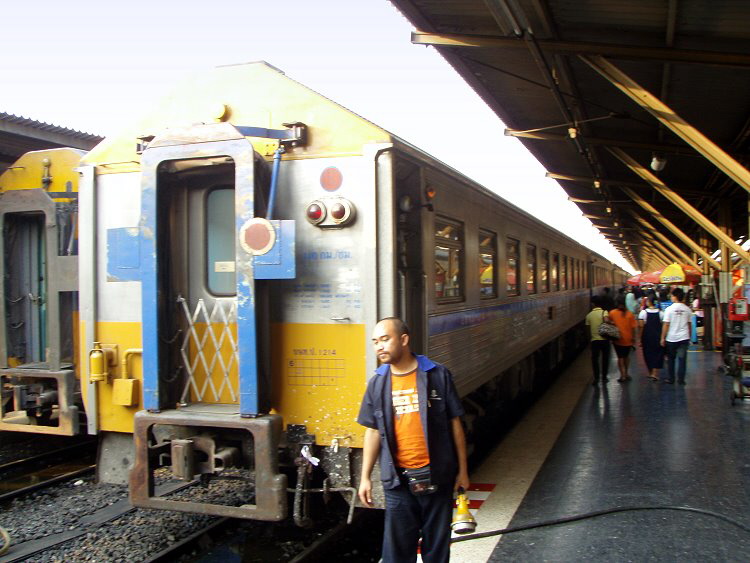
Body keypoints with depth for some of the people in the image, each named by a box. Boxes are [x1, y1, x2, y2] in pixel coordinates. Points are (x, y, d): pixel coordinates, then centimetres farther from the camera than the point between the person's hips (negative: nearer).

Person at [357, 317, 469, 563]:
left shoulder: (437, 375, -5)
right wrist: (365, 477, 5)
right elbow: (373, 432, 7)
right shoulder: (377, 383, 2)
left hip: (437, 477, -1)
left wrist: (462, 470, 2)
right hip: (398, 479, 2)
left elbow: (454, 424, 0)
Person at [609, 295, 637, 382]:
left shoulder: (612, 313, -9)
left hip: (618, 339, -2)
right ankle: (626, 373, 27)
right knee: (626, 356, 20)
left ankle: (623, 375, 3)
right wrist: (633, 338, 3)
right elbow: (633, 327, -6)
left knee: (620, 357, 8)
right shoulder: (630, 314, -7)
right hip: (628, 339, 2)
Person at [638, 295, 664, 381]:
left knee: (648, 354, 14)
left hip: (647, 337, -1)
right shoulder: (660, 313, -2)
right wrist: (662, 338, 7)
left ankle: (650, 372, 25)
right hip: (658, 337, 1)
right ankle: (655, 373, -2)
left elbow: (641, 326, -8)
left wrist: (640, 339, -2)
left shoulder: (643, 312, -7)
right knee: (658, 354, 8)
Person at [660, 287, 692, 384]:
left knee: (671, 359, 12)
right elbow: (689, 324, 8)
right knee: (682, 359, 5)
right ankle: (681, 379, 6)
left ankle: (670, 378, 17)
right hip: (684, 337, 2)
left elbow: (666, 325, -9)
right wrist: (689, 337, 19)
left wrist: (663, 338, -2)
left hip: (671, 338, -2)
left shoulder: (669, 309, -9)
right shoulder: (687, 309, 1)